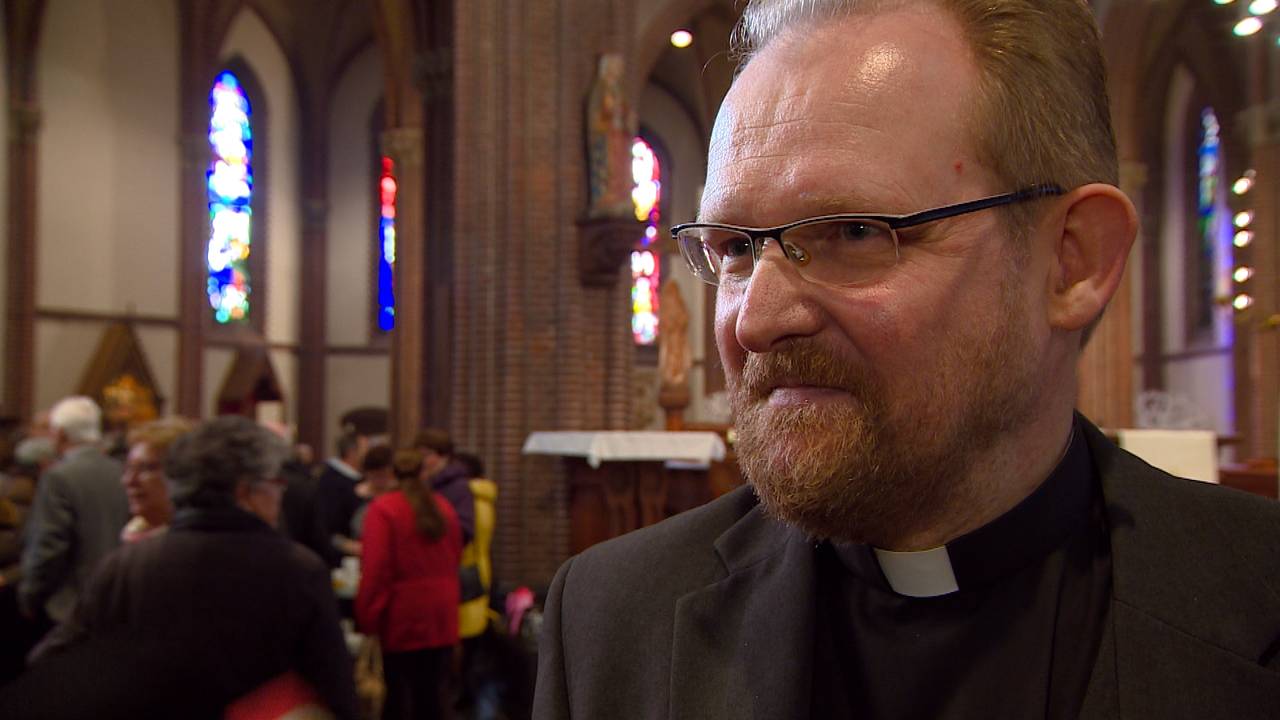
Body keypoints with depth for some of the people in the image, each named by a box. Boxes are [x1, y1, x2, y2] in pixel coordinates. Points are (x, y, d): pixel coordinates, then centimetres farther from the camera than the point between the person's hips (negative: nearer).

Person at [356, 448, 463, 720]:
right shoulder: (444, 507, 6)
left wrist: (368, 618, -11)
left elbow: (375, 569, -15)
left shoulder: (383, 509, -11)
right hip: (441, 616, 5)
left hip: (401, 616, -4)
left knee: (399, 690, 5)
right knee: (436, 690, 11)